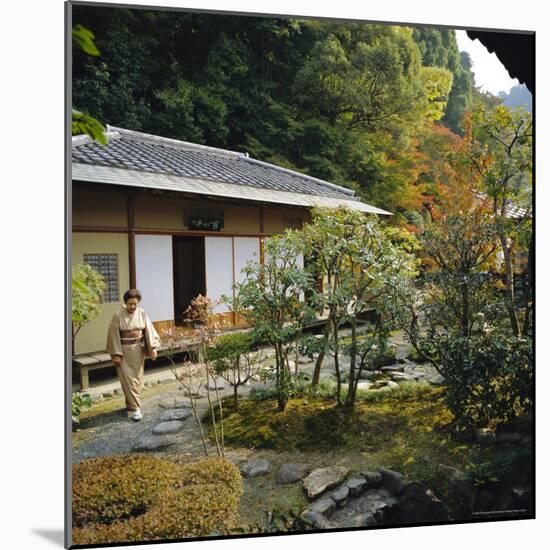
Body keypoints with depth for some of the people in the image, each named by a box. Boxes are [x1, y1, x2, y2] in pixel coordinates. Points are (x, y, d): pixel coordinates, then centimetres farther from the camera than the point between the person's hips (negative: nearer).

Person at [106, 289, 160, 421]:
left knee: (137, 378, 11)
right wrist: (116, 354, -12)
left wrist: (153, 347, -10)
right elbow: (114, 336, -10)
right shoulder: (118, 316, -12)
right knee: (128, 379, -5)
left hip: (138, 351, 4)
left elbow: (149, 330, -2)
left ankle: (130, 404, 29)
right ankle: (135, 408, -2)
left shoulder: (142, 313, -2)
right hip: (124, 351, -4)